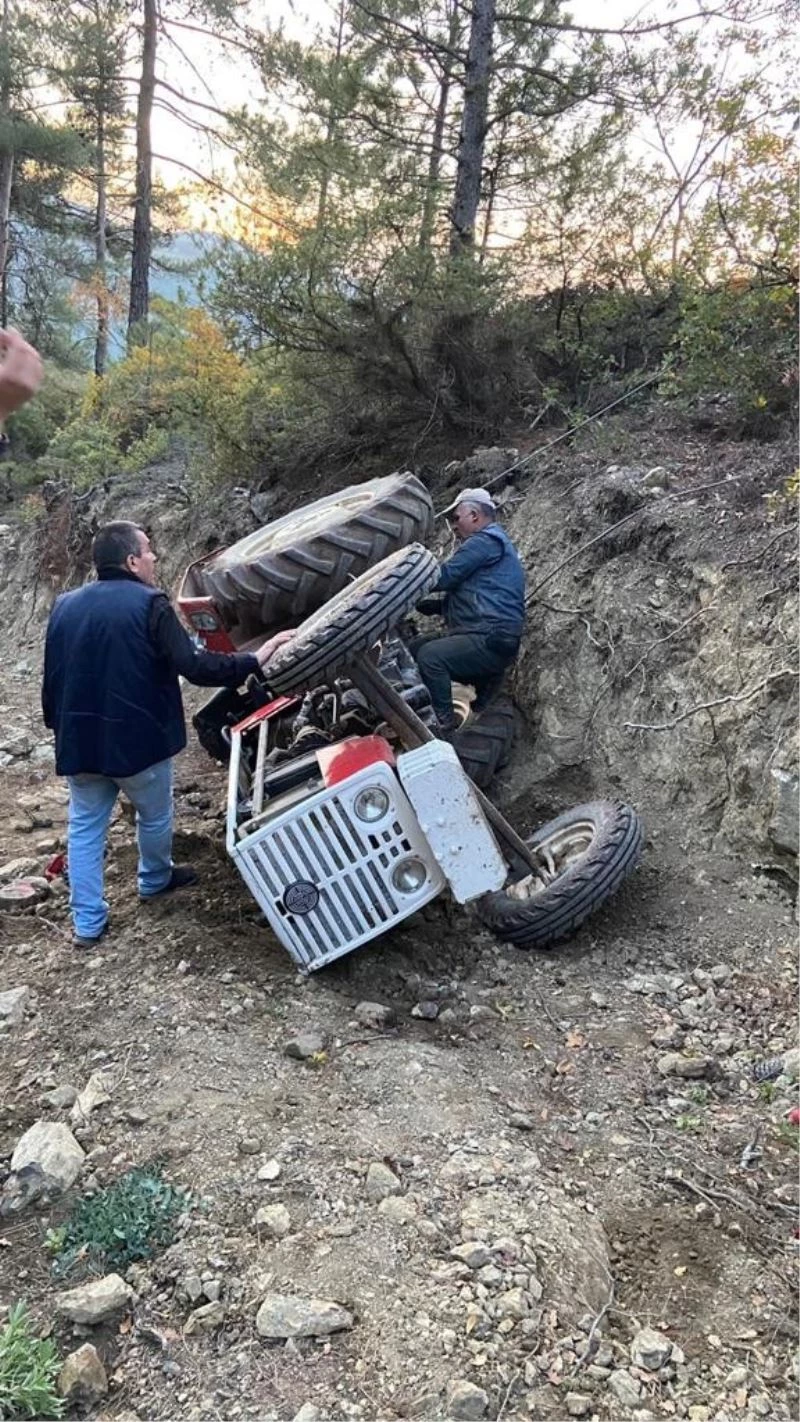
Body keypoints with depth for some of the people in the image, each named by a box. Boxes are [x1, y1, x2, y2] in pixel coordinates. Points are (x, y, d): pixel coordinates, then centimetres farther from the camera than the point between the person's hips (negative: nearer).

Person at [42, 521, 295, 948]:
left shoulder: (64, 606, 5)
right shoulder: (149, 604, -15)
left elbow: (51, 679, 11)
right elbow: (193, 666, -22)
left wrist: (61, 727, 24)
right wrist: (253, 660, -14)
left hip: (79, 740, 5)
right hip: (137, 738, -5)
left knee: (84, 827, 14)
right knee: (154, 815, 21)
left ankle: (87, 922, 16)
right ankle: (155, 880, 44)